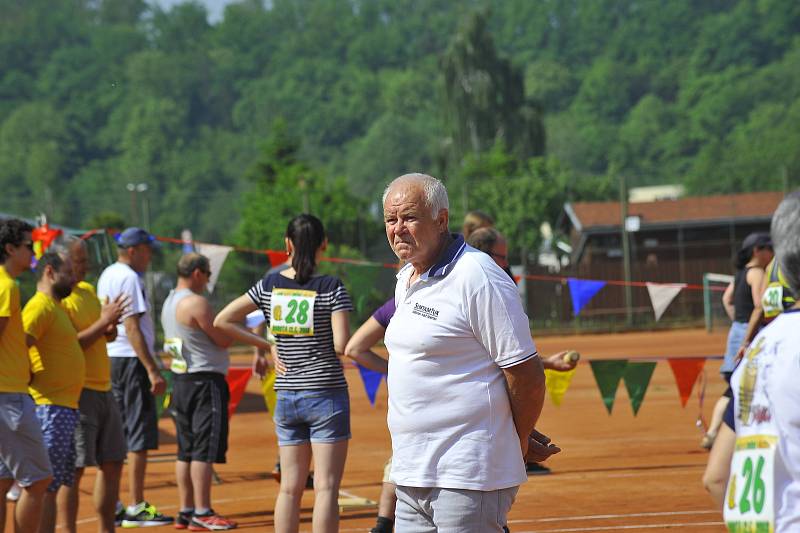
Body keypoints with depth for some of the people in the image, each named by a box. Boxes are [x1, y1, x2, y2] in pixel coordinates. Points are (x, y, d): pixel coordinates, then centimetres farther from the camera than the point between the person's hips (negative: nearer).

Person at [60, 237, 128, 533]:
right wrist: (102, 322, -21)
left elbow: (107, 336, 24)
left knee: (113, 464, 11)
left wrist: (110, 328, 1)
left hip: (103, 390, 9)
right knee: (74, 468, -7)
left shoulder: (88, 290, 15)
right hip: (78, 393, -9)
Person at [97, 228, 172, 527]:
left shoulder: (107, 276, 16)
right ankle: (136, 508, -6)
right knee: (140, 435, -6)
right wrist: (153, 370, -22)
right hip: (131, 359, -10)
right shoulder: (130, 278, -13)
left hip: (110, 359, 10)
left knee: (119, 434, 13)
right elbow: (132, 328, -19)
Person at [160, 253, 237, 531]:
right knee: (205, 448, -7)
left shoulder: (169, 303, 13)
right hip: (205, 380, -9)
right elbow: (224, 340, -14)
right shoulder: (196, 303, -16)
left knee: (186, 449, 12)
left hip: (181, 380, 9)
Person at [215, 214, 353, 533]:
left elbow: (222, 321, 6)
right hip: (326, 396, -4)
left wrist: (266, 345, 10)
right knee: (326, 487, -3)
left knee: (290, 487, 10)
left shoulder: (270, 286, 3)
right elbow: (342, 346, -15)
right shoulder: (331, 288, -9)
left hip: (286, 397, 4)